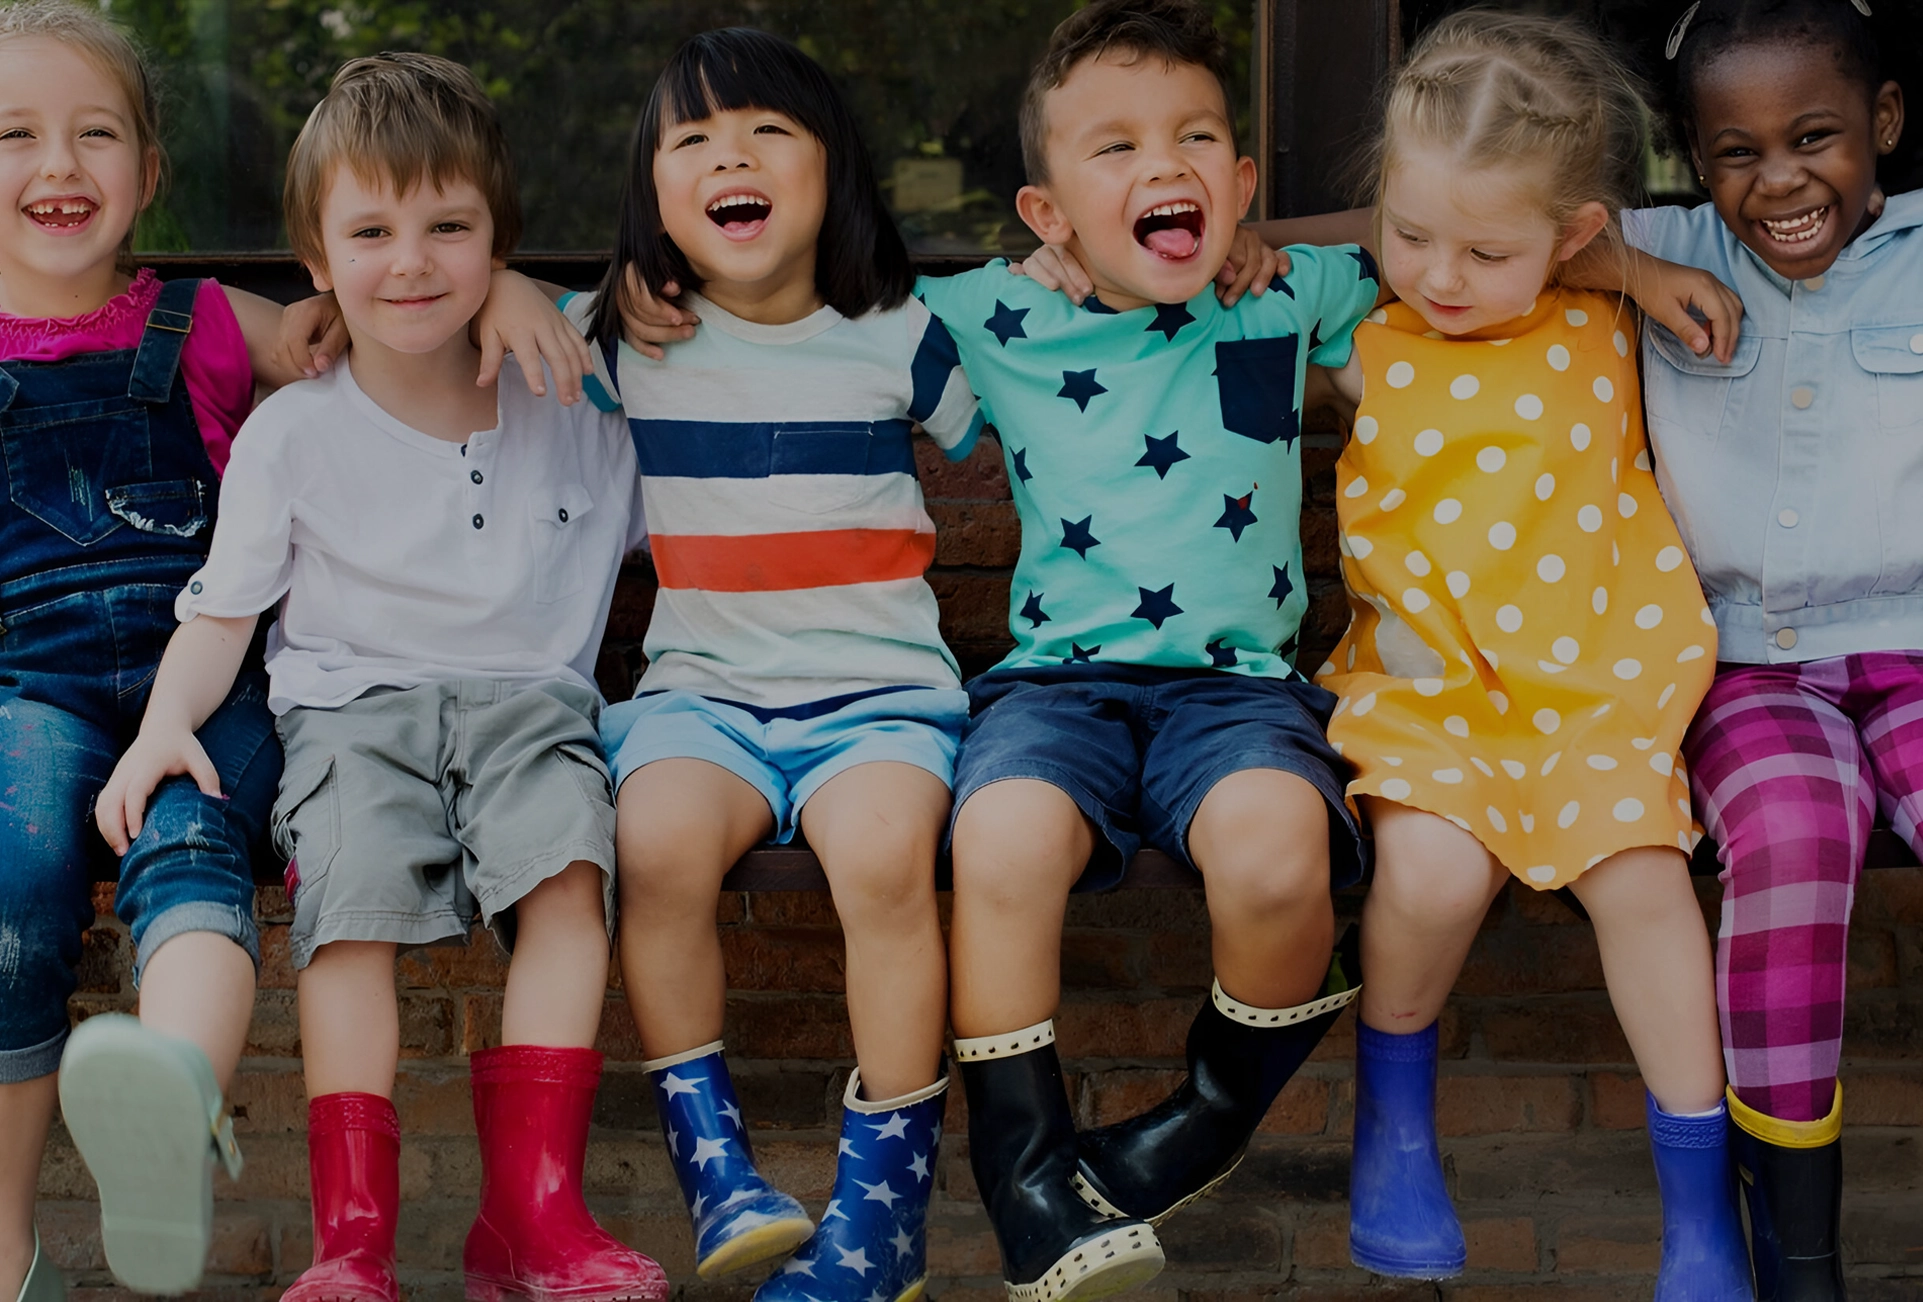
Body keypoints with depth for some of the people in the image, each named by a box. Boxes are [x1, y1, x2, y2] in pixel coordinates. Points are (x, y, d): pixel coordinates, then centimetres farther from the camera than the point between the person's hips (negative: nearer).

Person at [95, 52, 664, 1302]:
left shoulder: (573, 414, 12)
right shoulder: (292, 433, 6)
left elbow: (665, 525, 27)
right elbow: (221, 608, 7)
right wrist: (168, 718, -9)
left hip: (528, 697, 1)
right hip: (352, 702, -1)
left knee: (570, 864, -29)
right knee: (354, 889, -29)